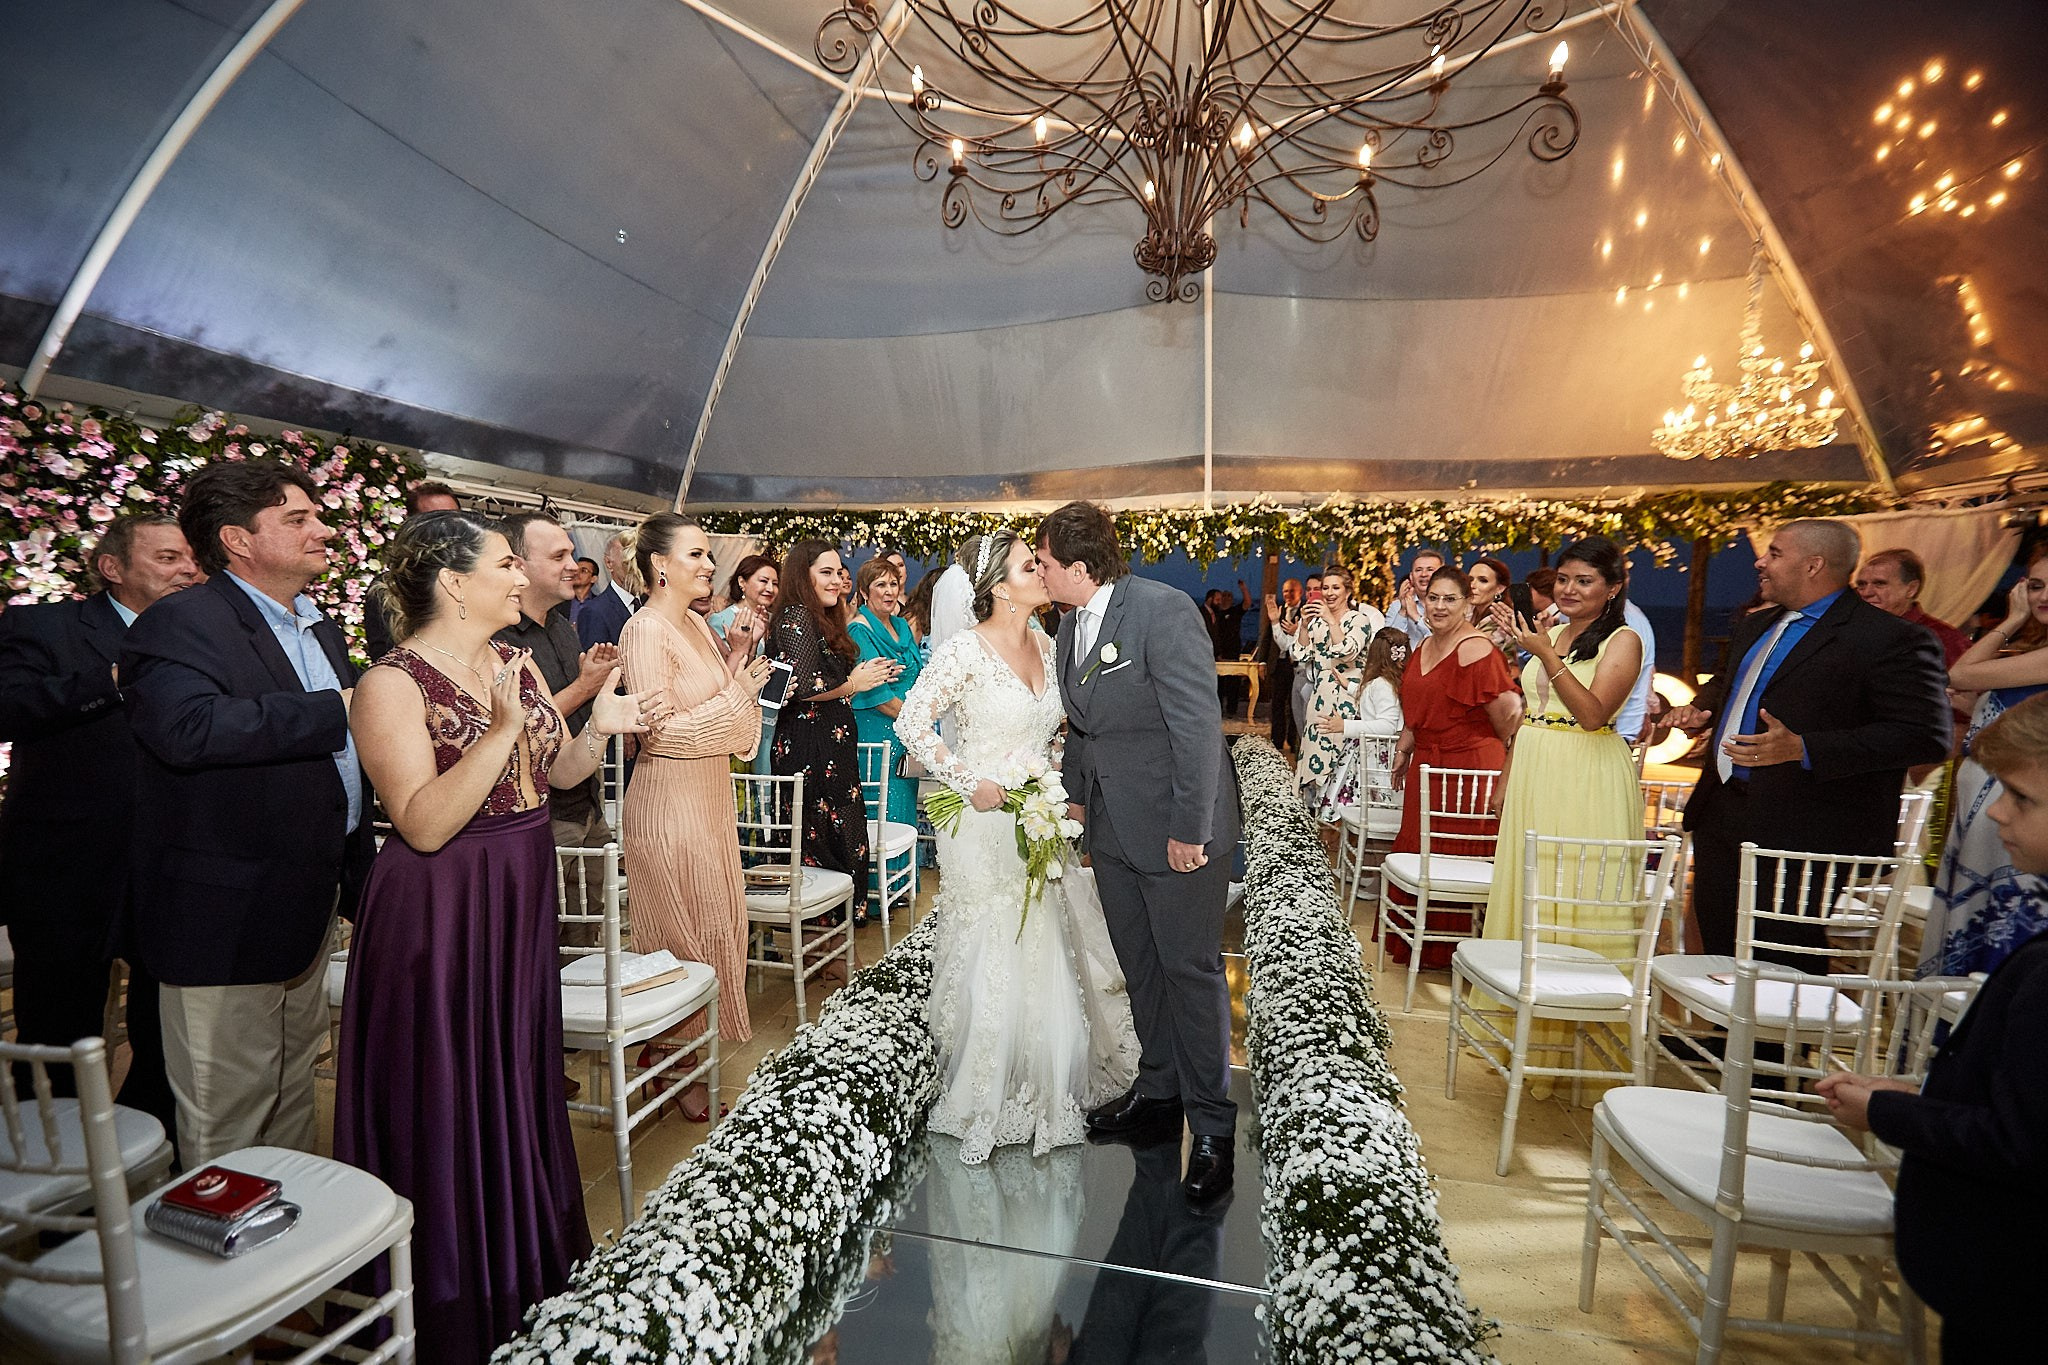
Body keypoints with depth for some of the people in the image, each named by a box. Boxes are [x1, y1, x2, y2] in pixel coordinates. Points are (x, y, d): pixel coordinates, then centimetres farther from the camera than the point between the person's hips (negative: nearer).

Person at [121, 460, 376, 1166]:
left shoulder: (320, 627, 13)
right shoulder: (180, 623, -14)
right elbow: (189, 729, -36)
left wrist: (355, 874, 20)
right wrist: (335, 709, -26)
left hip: (311, 899, 9)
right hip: (227, 913, -8)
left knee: (293, 1089, 23)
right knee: (227, 1120, 6)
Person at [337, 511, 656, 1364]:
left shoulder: (517, 663, 5)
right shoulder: (394, 683, -16)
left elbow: (556, 775, 10)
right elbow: (424, 824, -24)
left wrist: (599, 728, -8)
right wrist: (503, 727, -31)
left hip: (521, 898, 7)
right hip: (442, 916, -7)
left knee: (520, 1078, 20)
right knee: (449, 1094, 8)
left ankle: (530, 1259, 42)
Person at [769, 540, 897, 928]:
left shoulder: (822, 620, 18)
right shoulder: (797, 617, -12)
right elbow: (800, 686, -22)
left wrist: (867, 676, 12)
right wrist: (853, 684, -11)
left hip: (830, 747, 10)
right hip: (810, 747, -10)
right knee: (823, 836, -3)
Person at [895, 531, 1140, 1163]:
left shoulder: (1046, 646, 6)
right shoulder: (965, 650, -15)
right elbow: (912, 723, -16)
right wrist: (970, 783, -21)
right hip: (986, 822, -6)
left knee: (1051, 955, 15)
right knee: (994, 961, 4)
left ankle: (1051, 1085, 37)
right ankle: (984, 1102, 25)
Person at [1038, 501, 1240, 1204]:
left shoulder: (1164, 611, -19)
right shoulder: (1071, 624, 7)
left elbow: (1198, 724, -21)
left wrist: (1189, 828, -21)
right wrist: (1076, 793, 14)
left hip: (1175, 825, -8)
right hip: (1111, 824, 8)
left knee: (1191, 968, 3)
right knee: (1139, 962, 18)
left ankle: (1212, 1126, 19)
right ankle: (1159, 1090, 37)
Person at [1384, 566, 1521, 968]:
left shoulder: (1476, 650, -18)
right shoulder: (1425, 647, 11)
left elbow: (1509, 712, -19)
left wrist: (1503, 754, -5)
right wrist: (1403, 751, 20)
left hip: (1470, 764, -9)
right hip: (1426, 763, 9)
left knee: (1459, 856, -1)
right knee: (1419, 851, 16)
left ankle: (1454, 950, 13)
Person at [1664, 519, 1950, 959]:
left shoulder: (1891, 639, -12)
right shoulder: (1755, 626, 15)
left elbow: (1925, 736, -19)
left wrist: (1802, 749, -27)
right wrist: (1703, 707, 10)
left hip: (1800, 837, -8)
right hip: (1719, 817, 8)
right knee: (1720, 956, 17)